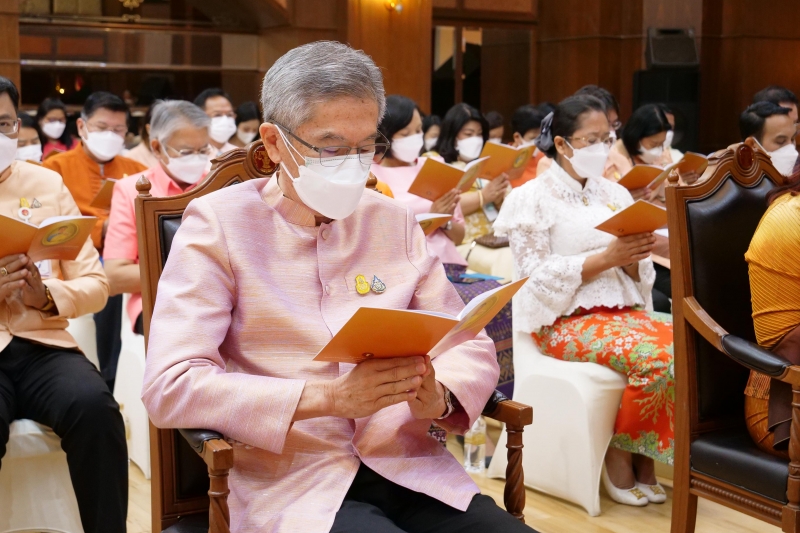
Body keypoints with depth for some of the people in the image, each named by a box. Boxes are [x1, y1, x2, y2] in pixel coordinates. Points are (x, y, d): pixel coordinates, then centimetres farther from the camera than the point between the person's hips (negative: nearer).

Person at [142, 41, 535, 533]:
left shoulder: (396, 222, 10)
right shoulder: (217, 223, -2)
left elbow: (470, 344, 11)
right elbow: (170, 387, -12)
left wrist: (439, 395, -13)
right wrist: (327, 397, -22)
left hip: (407, 466, 5)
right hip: (288, 482, -4)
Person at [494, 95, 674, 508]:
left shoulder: (615, 194, 13)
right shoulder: (532, 199, -4)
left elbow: (636, 276, 11)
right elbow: (538, 278, -12)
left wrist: (634, 258, -13)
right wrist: (607, 257, -18)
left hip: (623, 308, 6)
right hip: (566, 318, -6)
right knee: (656, 357, -29)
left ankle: (643, 452, -3)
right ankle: (620, 453, -5)